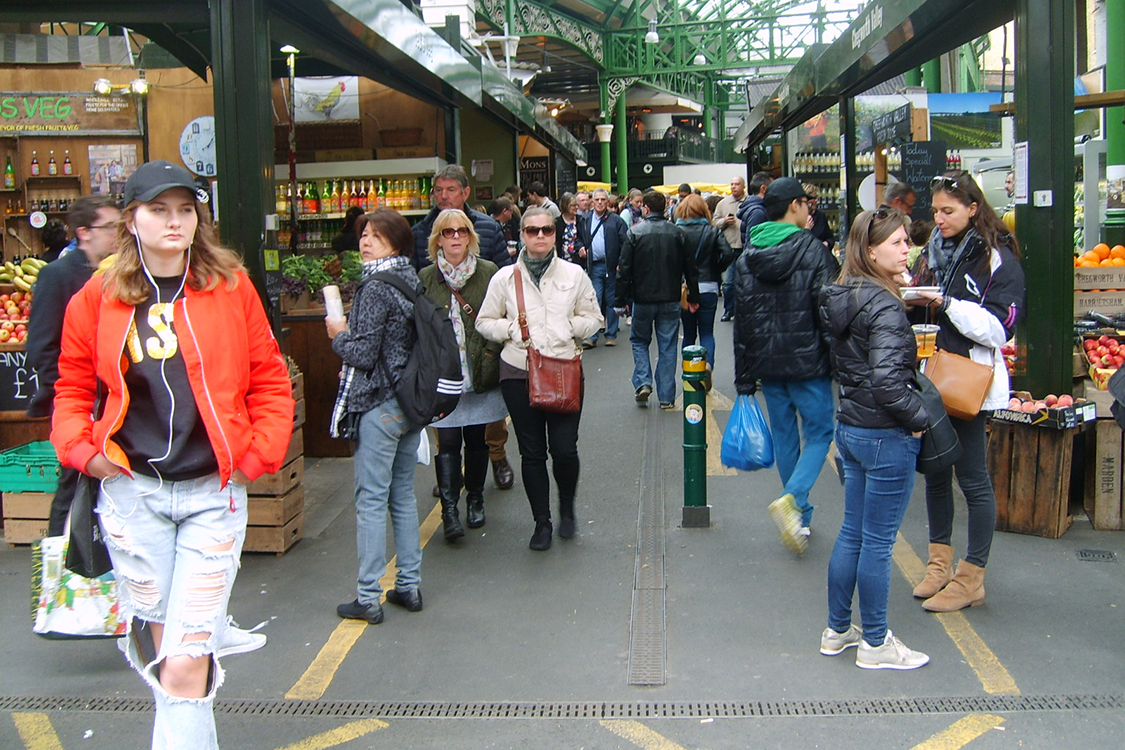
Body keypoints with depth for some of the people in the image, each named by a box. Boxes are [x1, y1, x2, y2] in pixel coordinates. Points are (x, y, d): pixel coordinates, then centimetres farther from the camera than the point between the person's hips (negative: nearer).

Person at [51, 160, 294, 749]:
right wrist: (81, 448, -1)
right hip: (131, 493, 2)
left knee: (186, 662, -7)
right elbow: (73, 387, 13)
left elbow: (269, 379, 6)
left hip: (214, 491, -2)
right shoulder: (96, 299, 4)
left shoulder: (231, 287, 1)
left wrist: (261, 453, -2)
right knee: (161, 647, 13)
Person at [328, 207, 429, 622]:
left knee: (371, 500, -2)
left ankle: (368, 598, 3)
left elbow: (363, 354, -18)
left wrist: (338, 335, 1)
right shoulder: (412, 281, 8)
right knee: (403, 495, 15)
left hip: (379, 405, -8)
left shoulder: (375, 288, -15)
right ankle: (409, 585, 22)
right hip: (412, 401, 8)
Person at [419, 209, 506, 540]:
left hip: (481, 373, 1)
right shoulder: (425, 278, 2)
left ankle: (475, 500, 28)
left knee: (476, 439, 12)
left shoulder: (488, 272, 1)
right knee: (448, 442, -6)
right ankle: (449, 511, -5)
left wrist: (492, 353, -8)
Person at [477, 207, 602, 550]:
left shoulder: (574, 275, 6)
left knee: (564, 448, -6)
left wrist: (568, 327, -6)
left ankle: (566, 510, 23)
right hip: (518, 373, 0)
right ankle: (542, 522, 20)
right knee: (532, 452, 5)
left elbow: (593, 318, 13)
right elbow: (484, 322, 9)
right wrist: (512, 329, -9)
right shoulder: (505, 277, 4)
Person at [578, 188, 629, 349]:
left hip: (612, 266, -1)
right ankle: (591, 336, -1)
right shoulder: (585, 220, 8)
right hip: (594, 266, 2)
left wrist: (621, 263, -14)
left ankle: (611, 334, 17)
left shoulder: (616, 220, -1)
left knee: (612, 301, 7)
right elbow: (579, 238, 22)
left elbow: (624, 243, -4)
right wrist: (581, 247, 1)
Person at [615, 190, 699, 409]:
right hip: (670, 300, 2)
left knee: (639, 341, 18)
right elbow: (690, 268, 5)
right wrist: (693, 297, 15)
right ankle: (666, 397, 8)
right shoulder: (678, 233, 0)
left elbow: (624, 270, -8)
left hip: (643, 300, -2)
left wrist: (620, 301, -1)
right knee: (667, 347, 7)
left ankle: (642, 383, 0)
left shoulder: (634, 233, -7)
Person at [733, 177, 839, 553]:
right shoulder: (813, 250, -10)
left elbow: (742, 321, 7)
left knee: (784, 436, 15)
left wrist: (744, 378, 10)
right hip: (808, 362, -5)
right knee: (818, 433, 6)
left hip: (767, 363, 5)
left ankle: (800, 517, 22)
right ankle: (792, 498, -15)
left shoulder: (746, 258, 6)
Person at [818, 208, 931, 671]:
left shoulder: (841, 298, 7)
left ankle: (838, 630, 28)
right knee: (878, 541, 3)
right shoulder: (884, 306, -20)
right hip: (885, 435, -9)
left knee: (853, 532, 17)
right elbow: (887, 380, -28)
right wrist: (920, 415, -14)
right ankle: (875, 643, 16)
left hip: (850, 426, 9)